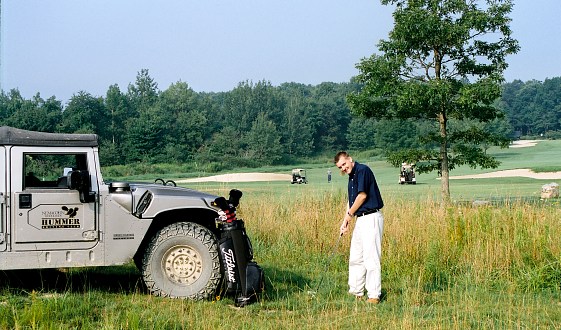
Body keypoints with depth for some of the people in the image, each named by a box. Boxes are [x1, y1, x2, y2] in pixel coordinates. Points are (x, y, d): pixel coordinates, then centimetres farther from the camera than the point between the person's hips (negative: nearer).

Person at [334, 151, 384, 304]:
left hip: (371, 218, -10)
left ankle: (374, 295, -7)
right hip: (360, 219, 10)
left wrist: (350, 214, -2)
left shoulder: (363, 170, -11)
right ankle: (356, 292, 23)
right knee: (355, 258, 14)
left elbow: (362, 195, -15)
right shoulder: (351, 177, 17)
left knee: (371, 258, -10)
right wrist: (345, 221, 15)